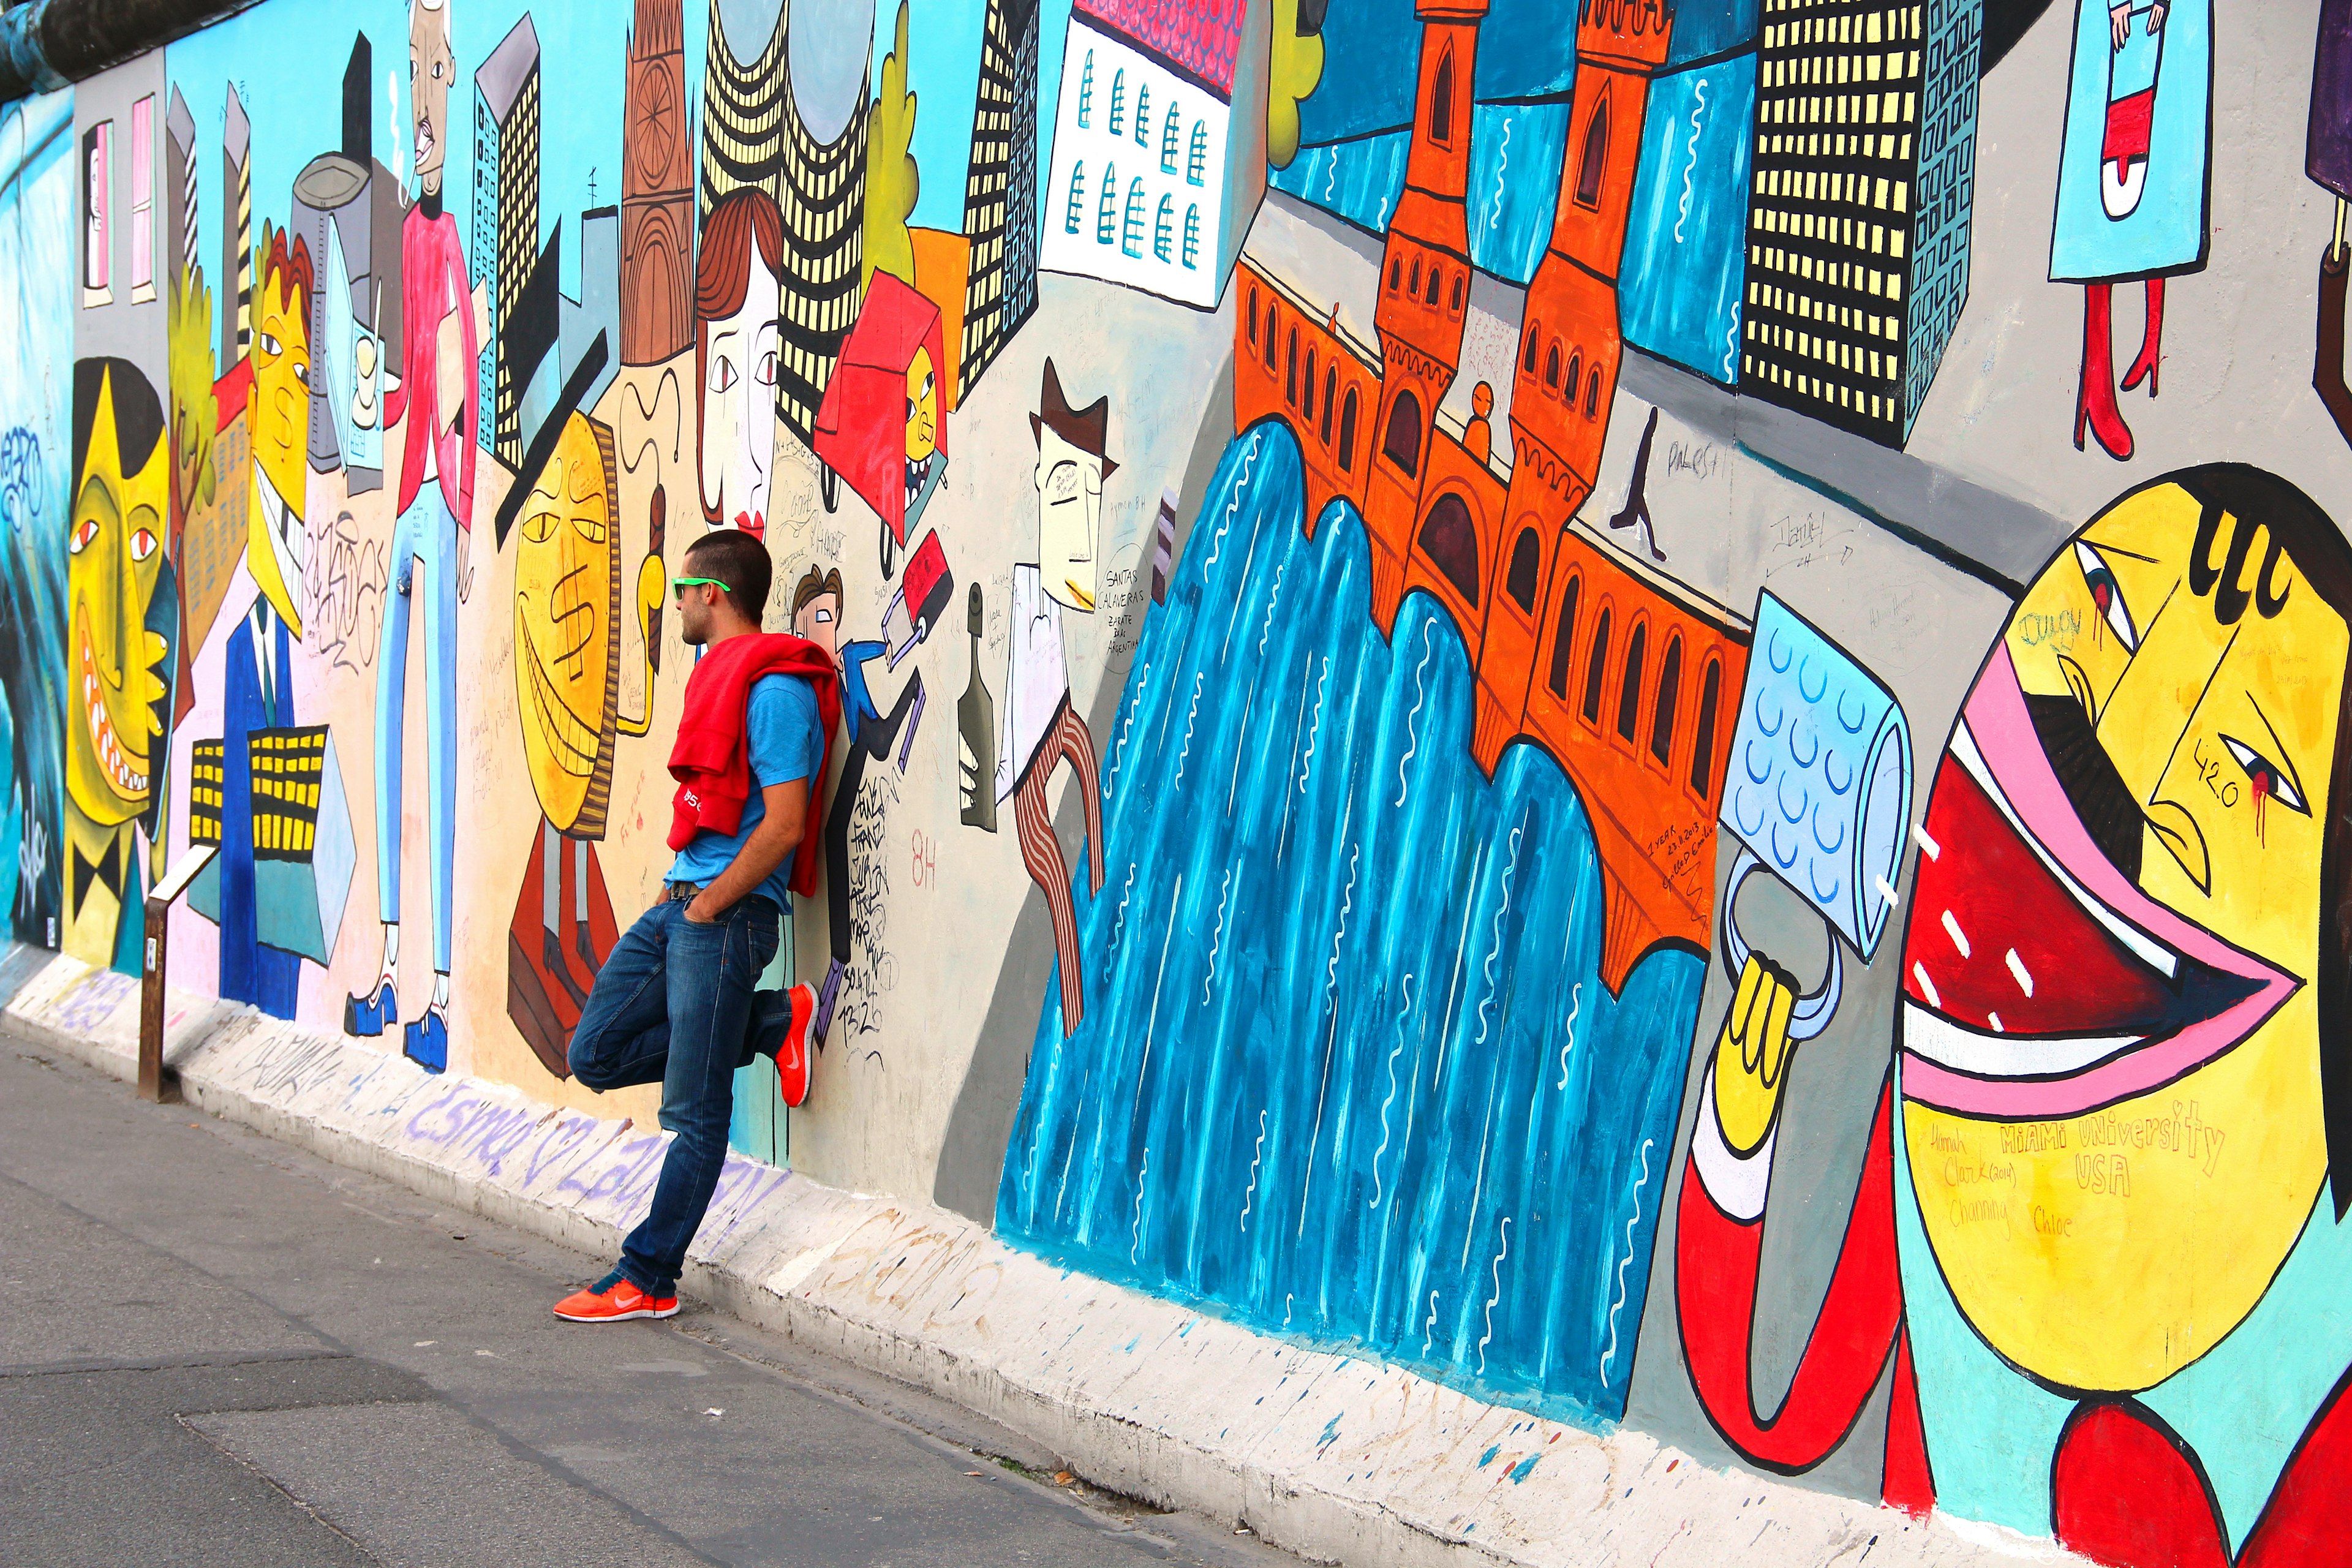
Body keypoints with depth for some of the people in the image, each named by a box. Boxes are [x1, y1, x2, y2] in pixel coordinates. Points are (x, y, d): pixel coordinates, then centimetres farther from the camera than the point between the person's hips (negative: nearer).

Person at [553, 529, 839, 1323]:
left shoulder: (775, 689, -15)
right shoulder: (719, 675, 16)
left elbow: (784, 822, -20)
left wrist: (709, 905, -14)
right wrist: (679, 891, 14)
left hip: (728, 916, -10)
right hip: (678, 904, 10)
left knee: (695, 1110, -3)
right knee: (596, 1054, 10)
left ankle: (648, 1281, 3)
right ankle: (772, 1023, 12)